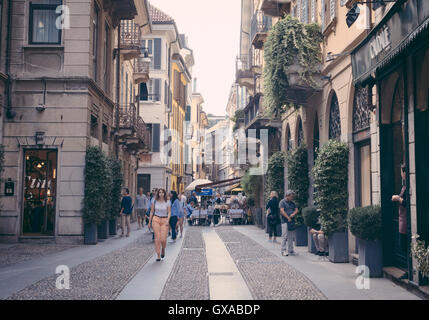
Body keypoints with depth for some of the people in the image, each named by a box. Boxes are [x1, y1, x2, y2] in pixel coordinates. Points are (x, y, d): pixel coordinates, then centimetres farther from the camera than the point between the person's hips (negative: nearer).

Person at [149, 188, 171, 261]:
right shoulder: (154, 201, 5)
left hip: (164, 220, 0)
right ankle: (158, 255, -2)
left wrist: (167, 220, -15)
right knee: (157, 238, -8)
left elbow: (169, 212, 1)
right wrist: (150, 222, 8)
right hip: (156, 220, 1)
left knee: (163, 239, -9)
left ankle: (163, 249, 25)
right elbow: (151, 212, 10)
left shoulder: (167, 202, 2)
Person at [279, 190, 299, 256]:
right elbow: (282, 211, -13)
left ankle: (290, 250, 16)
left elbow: (296, 210, 12)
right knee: (285, 237, -8)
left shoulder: (292, 203, 16)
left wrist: (293, 214, -10)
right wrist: (288, 218, -14)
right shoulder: (282, 202, -3)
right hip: (285, 221, -6)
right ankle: (283, 251, -5)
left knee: (291, 237, 9)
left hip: (292, 222, 6)